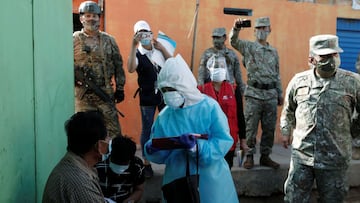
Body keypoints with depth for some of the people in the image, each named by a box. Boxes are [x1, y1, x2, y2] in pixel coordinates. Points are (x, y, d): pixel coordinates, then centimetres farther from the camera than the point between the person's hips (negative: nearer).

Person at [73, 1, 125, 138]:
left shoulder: (109, 40, 10)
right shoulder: (74, 40, 2)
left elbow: (118, 65, 11)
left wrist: (120, 88, 7)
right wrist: (75, 76, -16)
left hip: (106, 93, 2)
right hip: (83, 95, -1)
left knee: (114, 130, 2)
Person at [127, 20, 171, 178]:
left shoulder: (159, 50, 5)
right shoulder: (137, 54, -7)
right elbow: (130, 69, -27)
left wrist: (162, 48, -13)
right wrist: (133, 46, -33)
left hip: (165, 94, 3)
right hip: (147, 97, -3)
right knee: (147, 130, 5)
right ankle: (146, 163, 15)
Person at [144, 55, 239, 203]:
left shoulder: (209, 107, -11)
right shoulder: (164, 116, -1)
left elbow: (224, 142, -16)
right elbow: (161, 155, 2)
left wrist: (197, 148, -28)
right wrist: (153, 150, -19)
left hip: (210, 178, -2)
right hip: (178, 180, 3)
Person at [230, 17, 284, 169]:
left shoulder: (274, 51, 16)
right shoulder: (248, 47, 3)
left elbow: (277, 75, 19)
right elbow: (234, 41, -17)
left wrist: (280, 94, 16)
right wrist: (236, 28, -36)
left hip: (271, 95, 4)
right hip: (254, 94, -4)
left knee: (269, 128, 8)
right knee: (251, 127, 0)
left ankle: (265, 156, 20)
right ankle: (249, 156, 10)